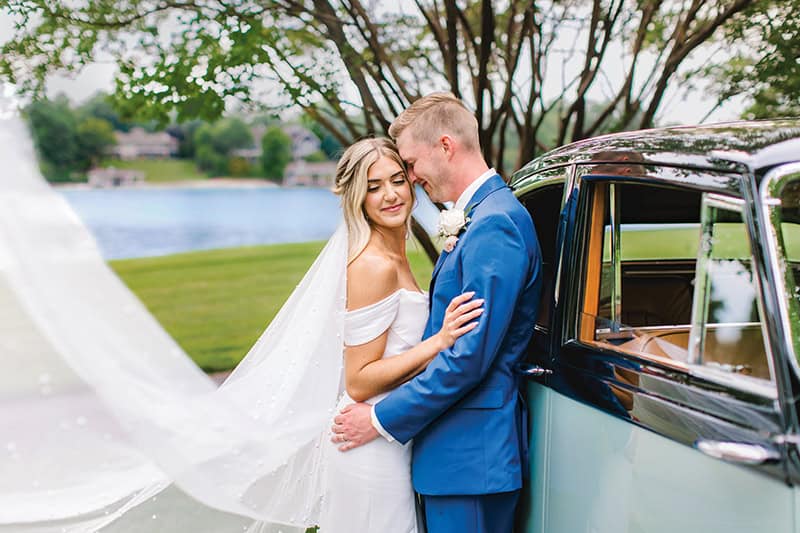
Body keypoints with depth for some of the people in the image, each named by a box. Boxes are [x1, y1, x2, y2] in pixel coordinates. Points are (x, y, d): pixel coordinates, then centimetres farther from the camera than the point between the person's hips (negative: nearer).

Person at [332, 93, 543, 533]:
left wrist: (383, 419, -16)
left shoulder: (494, 224, -18)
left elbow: (471, 356, -22)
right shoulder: (477, 218, 13)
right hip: (461, 446, 9)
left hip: (470, 454, -9)